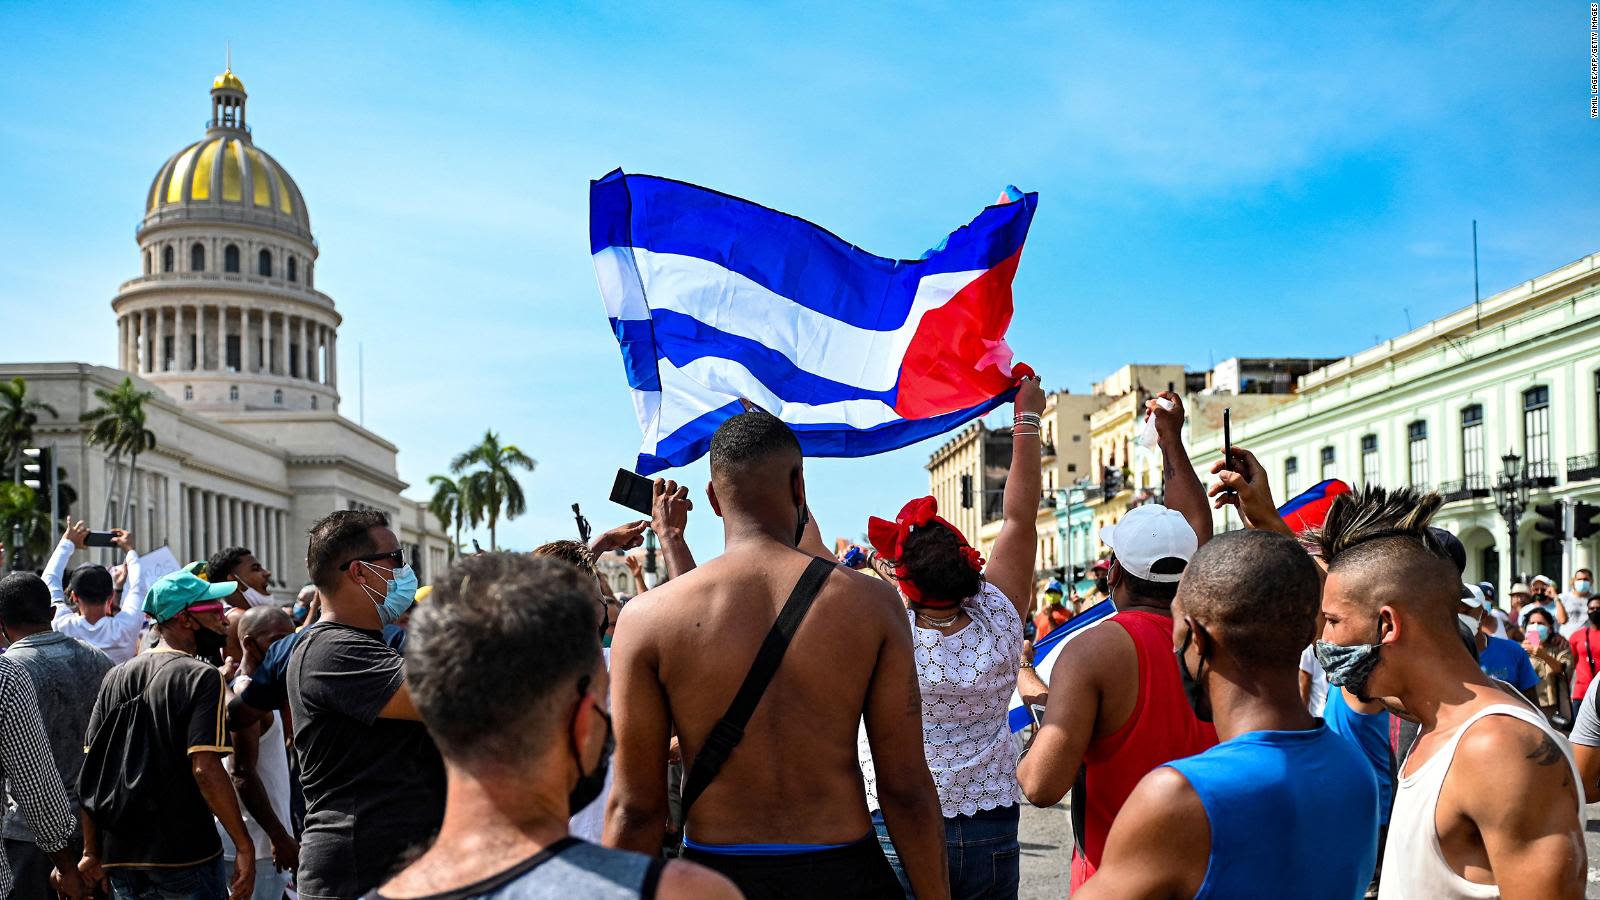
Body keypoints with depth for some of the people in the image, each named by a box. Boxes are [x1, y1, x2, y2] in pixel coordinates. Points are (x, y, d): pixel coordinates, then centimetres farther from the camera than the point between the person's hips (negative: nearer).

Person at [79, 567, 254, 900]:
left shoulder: (115, 678, 8)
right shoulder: (201, 677, -12)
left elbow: (91, 769, 8)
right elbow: (205, 770, -21)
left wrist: (91, 851, 12)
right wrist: (244, 846, -16)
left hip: (121, 857, 6)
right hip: (186, 857, -6)